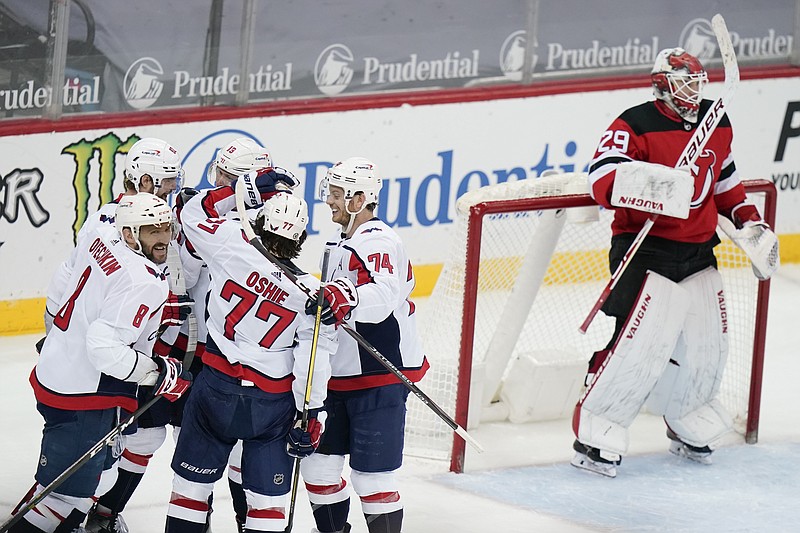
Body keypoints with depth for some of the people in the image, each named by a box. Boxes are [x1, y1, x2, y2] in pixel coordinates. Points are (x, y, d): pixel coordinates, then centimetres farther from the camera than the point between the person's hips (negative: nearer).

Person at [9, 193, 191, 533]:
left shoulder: (99, 239, 2)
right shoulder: (143, 284, -24)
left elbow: (62, 282, 19)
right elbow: (104, 346, -30)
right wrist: (160, 374, -19)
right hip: (83, 395, -10)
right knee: (69, 491, -5)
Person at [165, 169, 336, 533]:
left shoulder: (234, 247, -8)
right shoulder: (311, 292, -6)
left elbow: (194, 213, 8)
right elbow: (314, 357, -10)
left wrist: (248, 188, 8)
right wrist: (312, 415, -5)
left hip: (218, 386, 0)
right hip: (273, 402, 0)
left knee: (192, 481, 12)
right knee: (269, 495, 6)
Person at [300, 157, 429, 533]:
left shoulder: (378, 241, -16)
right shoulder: (341, 243, 15)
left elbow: (384, 295, -37)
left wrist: (348, 297, -53)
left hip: (381, 379, -10)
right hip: (341, 376, 10)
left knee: (371, 475, -9)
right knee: (318, 462, 11)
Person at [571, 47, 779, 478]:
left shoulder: (717, 124, 10)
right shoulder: (635, 126, -13)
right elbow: (603, 181, -25)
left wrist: (751, 224, 16)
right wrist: (654, 187, -39)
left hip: (698, 252, 7)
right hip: (645, 252, -7)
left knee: (706, 347, 11)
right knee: (637, 344, -18)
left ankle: (690, 429, 35)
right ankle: (595, 437, -8)